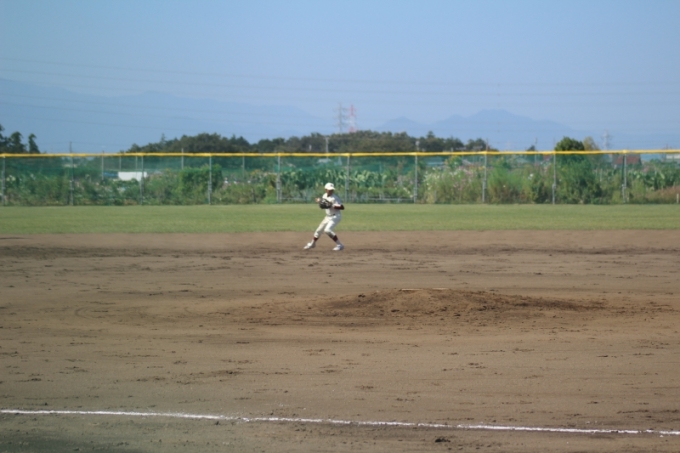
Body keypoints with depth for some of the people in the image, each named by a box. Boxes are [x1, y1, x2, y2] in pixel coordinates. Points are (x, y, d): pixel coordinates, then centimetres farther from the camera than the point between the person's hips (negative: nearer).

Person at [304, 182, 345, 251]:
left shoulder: (335, 198, -21)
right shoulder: (325, 195, 2)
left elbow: (342, 207, -26)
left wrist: (332, 206, -36)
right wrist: (319, 201, -1)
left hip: (335, 216, -8)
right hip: (328, 217, 8)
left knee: (327, 230, -26)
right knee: (319, 229, 17)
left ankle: (339, 245, -20)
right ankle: (312, 243, 42)